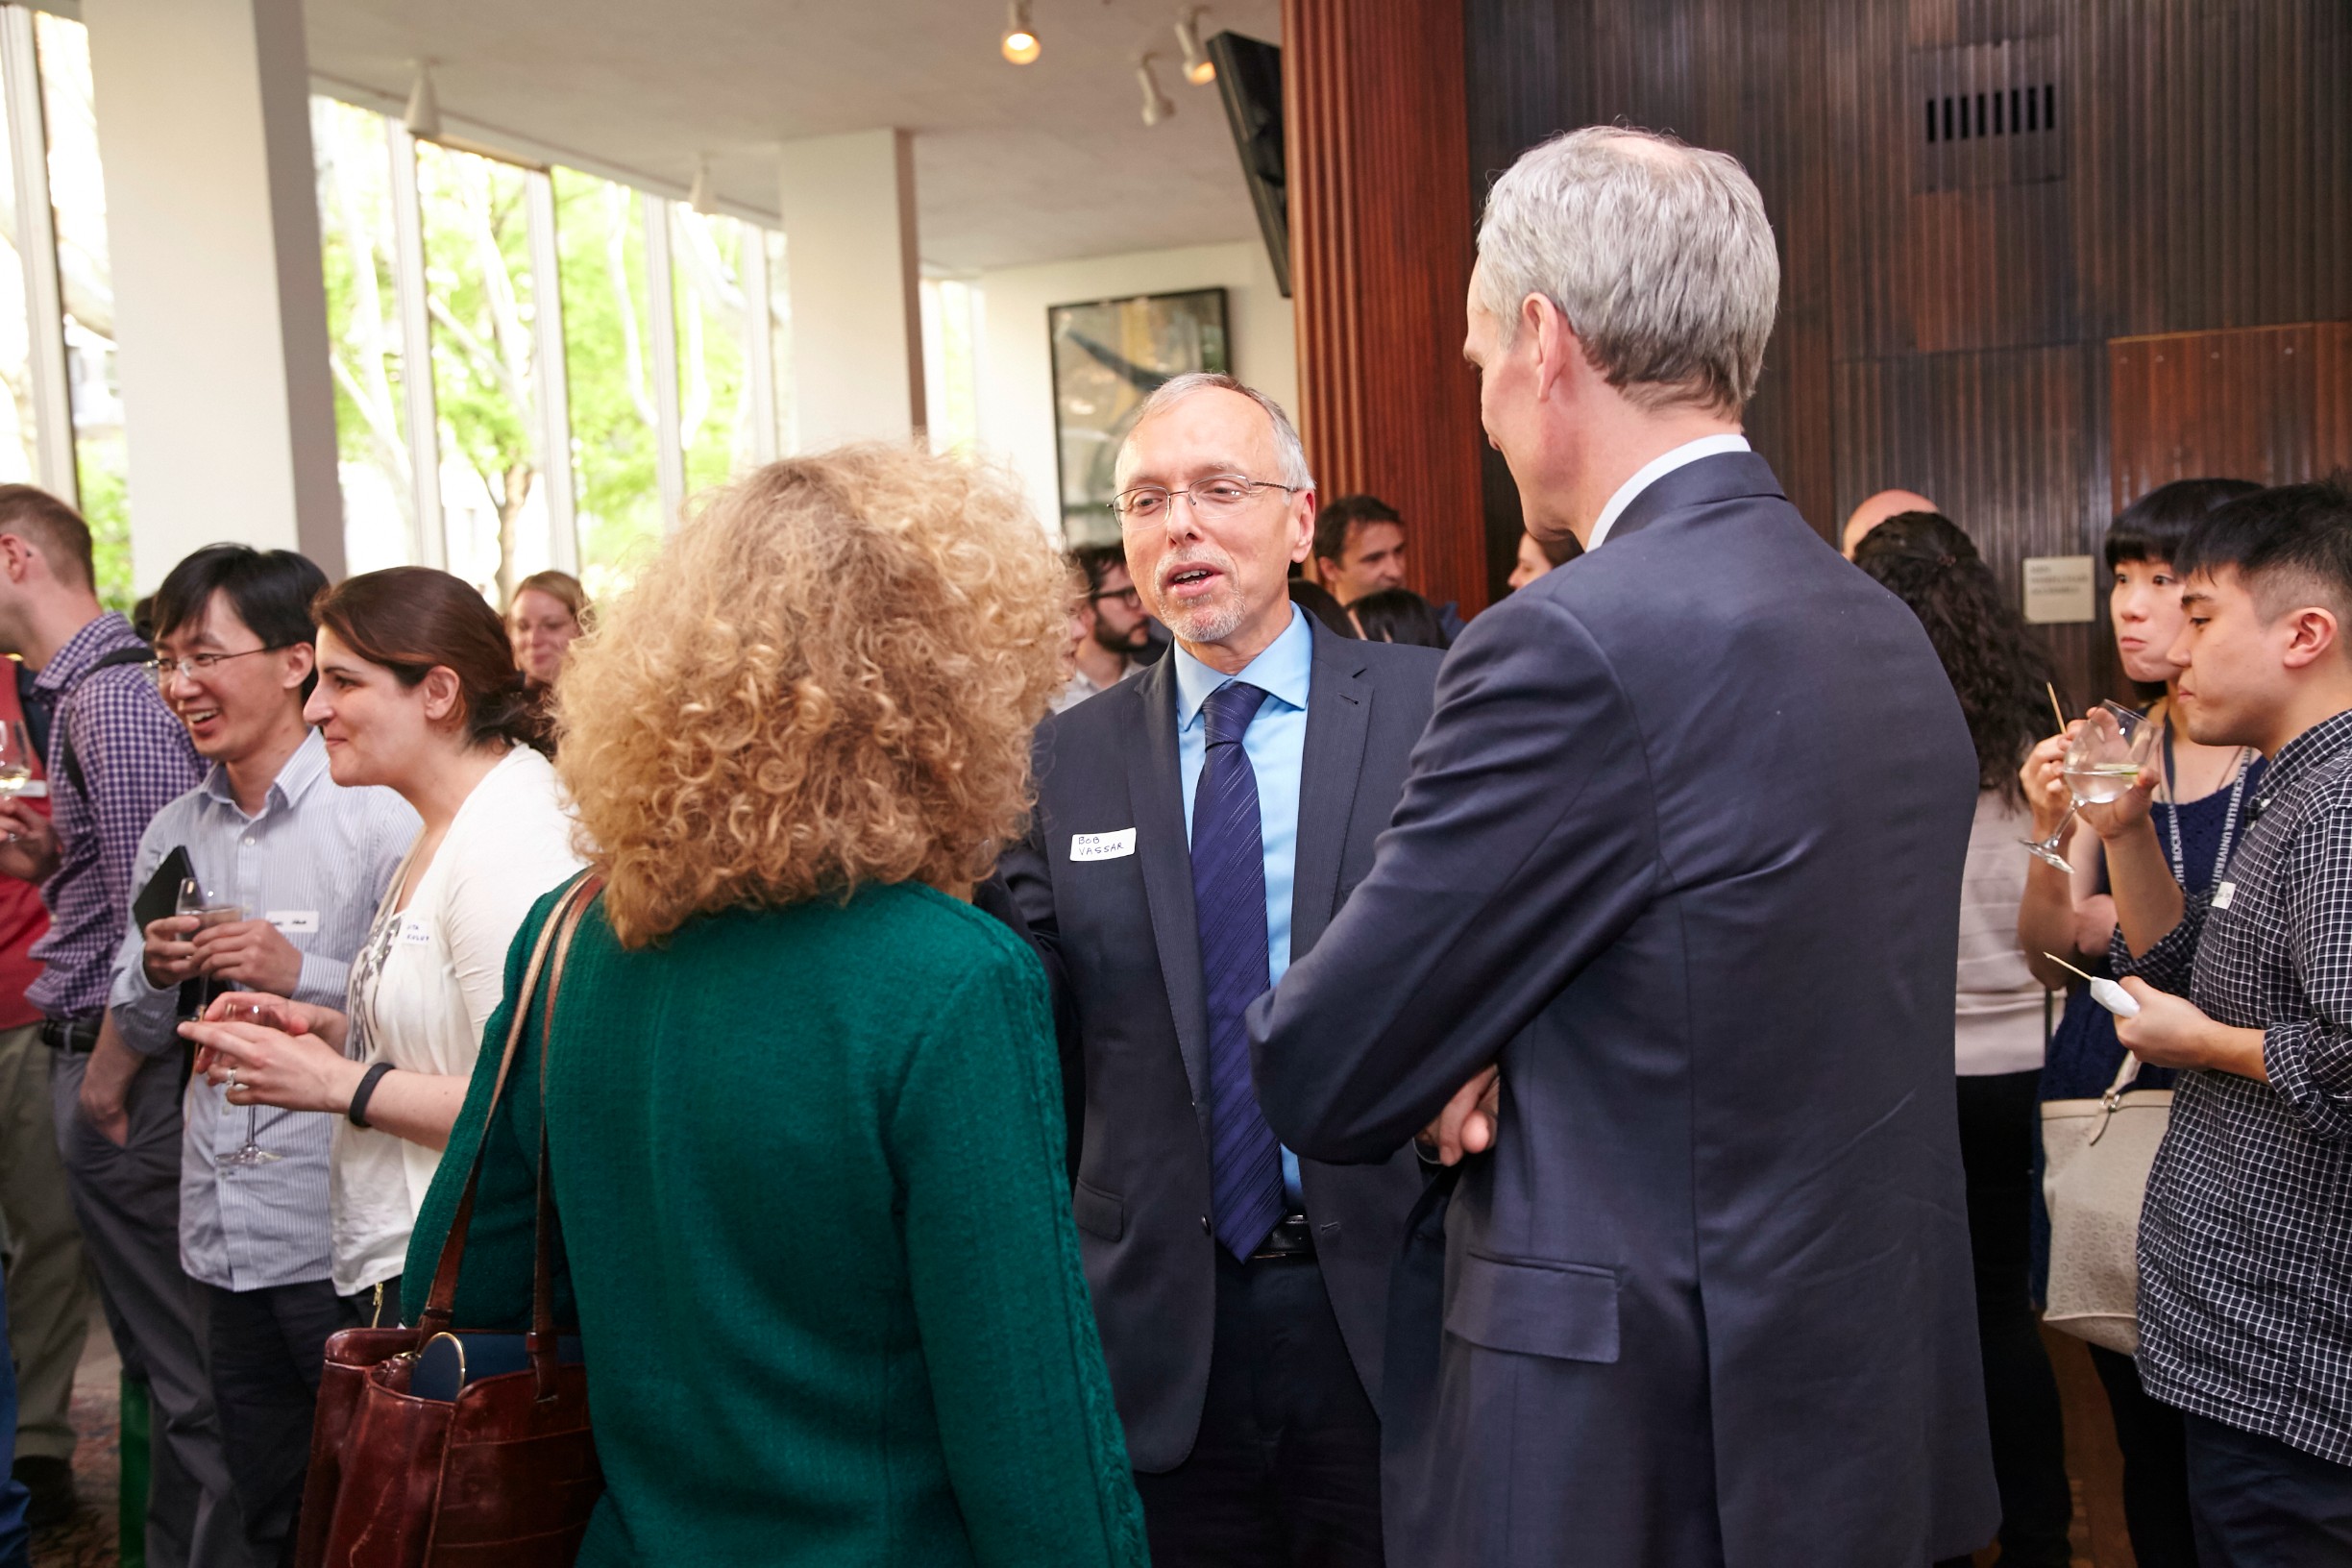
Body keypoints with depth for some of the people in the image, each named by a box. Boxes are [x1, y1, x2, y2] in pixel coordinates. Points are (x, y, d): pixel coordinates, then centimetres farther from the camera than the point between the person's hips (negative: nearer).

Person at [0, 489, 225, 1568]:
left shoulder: (115, 694, -16)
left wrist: (109, 1072, -14)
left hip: (122, 1072, -10)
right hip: (94, 1056, 10)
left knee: (182, 1365, 0)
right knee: (154, 1353, 17)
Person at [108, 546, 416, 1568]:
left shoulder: (378, 819, -11)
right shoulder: (172, 836, 9)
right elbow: (141, 1032, 15)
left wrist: (300, 973, -24)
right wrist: (154, 975, -6)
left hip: (342, 1237, -6)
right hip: (224, 1235, 7)